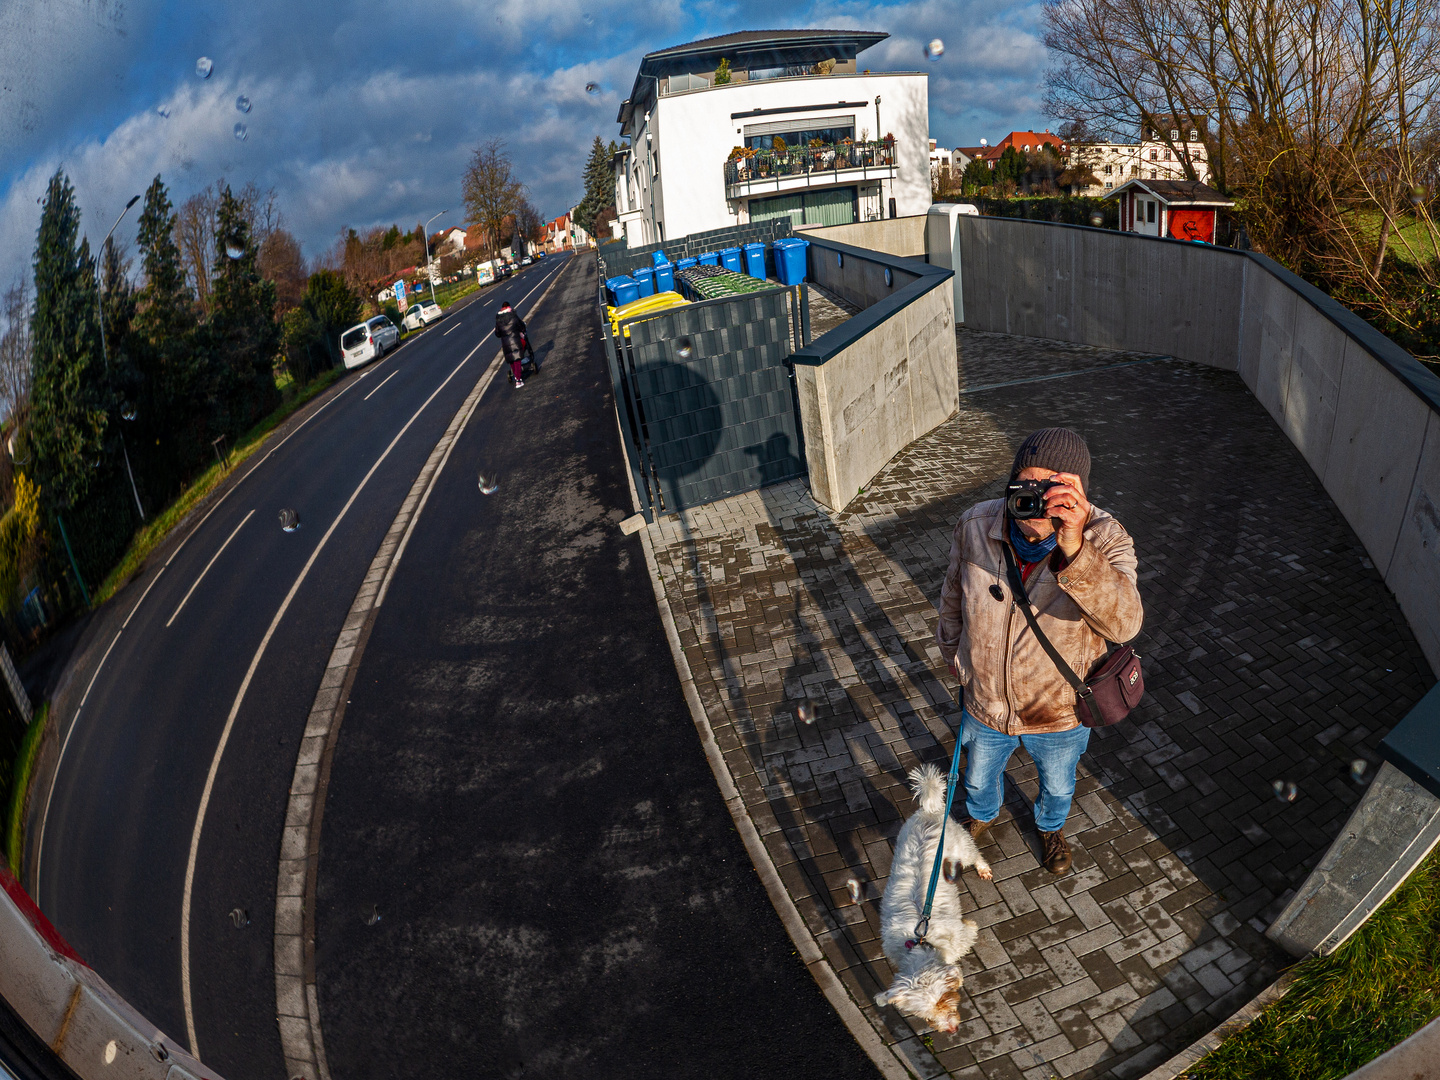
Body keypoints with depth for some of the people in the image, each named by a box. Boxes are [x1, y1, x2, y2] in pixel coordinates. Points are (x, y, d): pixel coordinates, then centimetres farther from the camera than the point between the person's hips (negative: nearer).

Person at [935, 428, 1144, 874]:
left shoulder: (1104, 538, -29)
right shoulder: (975, 526, -22)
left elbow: (1124, 623, -46)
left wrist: (1075, 550, -59)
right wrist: (953, 653, 9)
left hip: (1060, 715, -1)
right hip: (985, 705, 1)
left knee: (1058, 786, 31)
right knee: (979, 778, 31)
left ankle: (1051, 826, 67)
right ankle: (981, 814, 66)